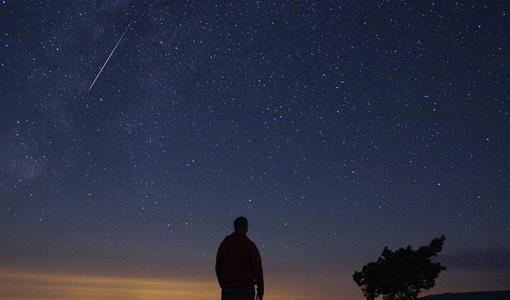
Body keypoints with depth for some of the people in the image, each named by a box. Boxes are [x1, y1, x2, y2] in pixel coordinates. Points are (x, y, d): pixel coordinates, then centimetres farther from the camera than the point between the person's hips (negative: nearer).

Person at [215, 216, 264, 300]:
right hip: (245, 289, -3)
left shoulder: (224, 244, 8)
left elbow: (218, 268, 12)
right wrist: (260, 290, -2)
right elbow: (257, 268, -8)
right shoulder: (249, 245, -5)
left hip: (227, 288, 4)